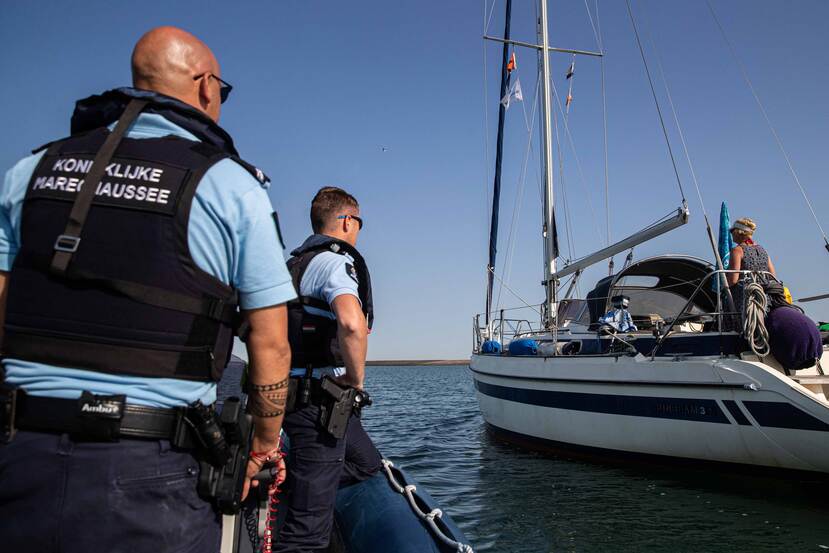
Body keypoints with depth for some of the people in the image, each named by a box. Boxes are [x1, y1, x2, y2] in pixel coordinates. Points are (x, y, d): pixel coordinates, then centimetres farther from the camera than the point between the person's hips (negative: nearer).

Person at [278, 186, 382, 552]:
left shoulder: (297, 262, 14)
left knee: (366, 463, 26)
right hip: (318, 401, -10)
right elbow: (352, 324, -36)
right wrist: (356, 379, -18)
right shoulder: (336, 261, -15)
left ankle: (282, 484, 19)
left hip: (299, 393, 10)